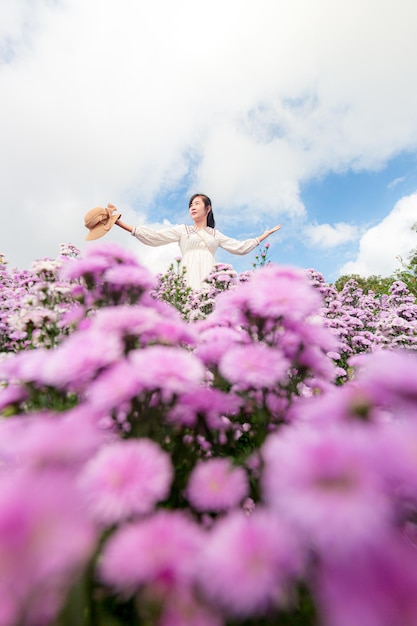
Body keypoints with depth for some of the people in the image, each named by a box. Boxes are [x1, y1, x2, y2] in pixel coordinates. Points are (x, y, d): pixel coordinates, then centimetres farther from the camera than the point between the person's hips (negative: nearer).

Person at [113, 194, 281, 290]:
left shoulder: (215, 234, 25)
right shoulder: (182, 230, 19)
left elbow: (240, 247, 29)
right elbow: (153, 236, 11)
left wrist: (264, 235, 32)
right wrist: (120, 223, 5)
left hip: (210, 279, 2)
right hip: (190, 278, -2)